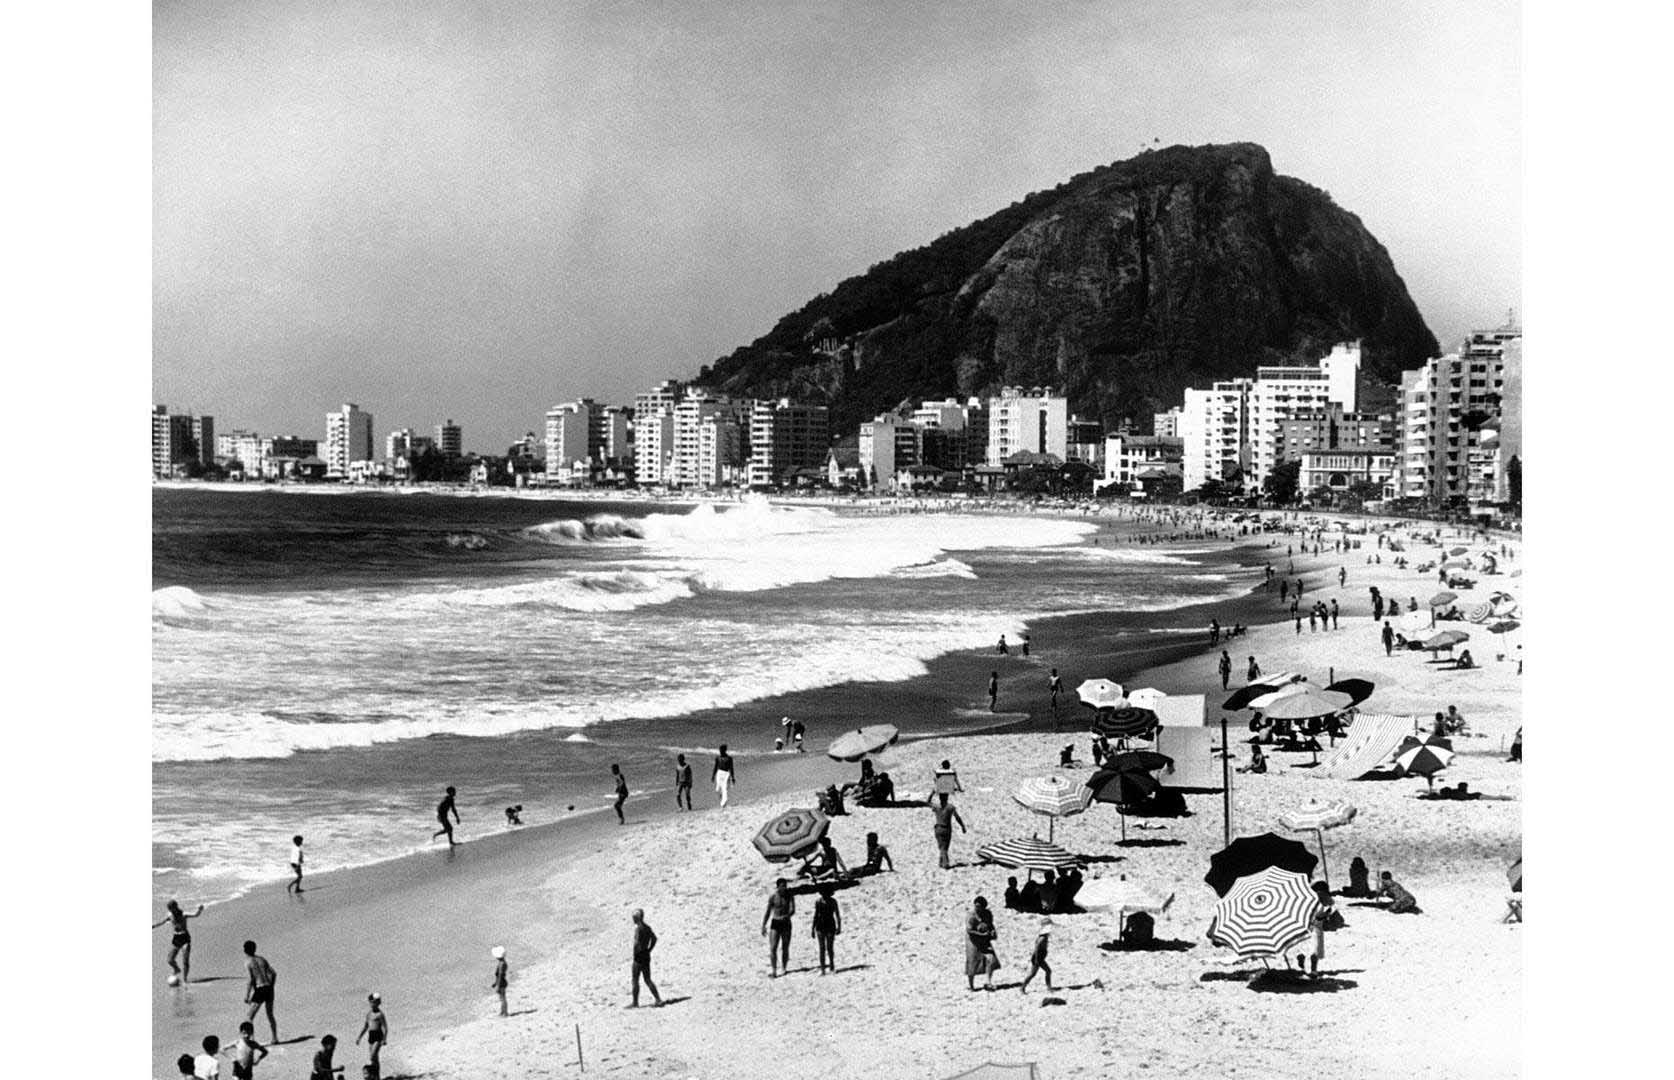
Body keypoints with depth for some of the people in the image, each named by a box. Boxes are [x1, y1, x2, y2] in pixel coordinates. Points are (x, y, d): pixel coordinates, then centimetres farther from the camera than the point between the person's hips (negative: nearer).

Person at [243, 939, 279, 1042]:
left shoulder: (247, 962, -5)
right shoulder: (262, 959, 13)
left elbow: (250, 980, -15)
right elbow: (274, 973, 11)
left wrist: (246, 996, -12)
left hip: (259, 990, -6)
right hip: (269, 988, 6)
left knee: (249, 1017, -1)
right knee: (270, 1014, 22)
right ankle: (274, 1038, 28)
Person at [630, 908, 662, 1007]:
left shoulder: (638, 928, -16)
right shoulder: (647, 927, 11)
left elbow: (637, 943, -26)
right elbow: (654, 938, 20)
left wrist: (635, 954, -15)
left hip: (639, 957, -9)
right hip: (647, 956, 9)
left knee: (635, 980, 2)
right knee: (647, 980, 11)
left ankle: (635, 1002, 8)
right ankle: (658, 999, 5)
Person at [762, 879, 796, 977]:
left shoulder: (790, 895, -6)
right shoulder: (772, 896, -7)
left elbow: (793, 910, -15)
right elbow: (767, 912, 1)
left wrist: (786, 916, -35)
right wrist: (763, 926, 1)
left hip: (786, 923, 1)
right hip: (775, 923, -1)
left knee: (785, 948, 5)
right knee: (773, 948, -9)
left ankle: (785, 969, 16)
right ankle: (773, 971, -9)